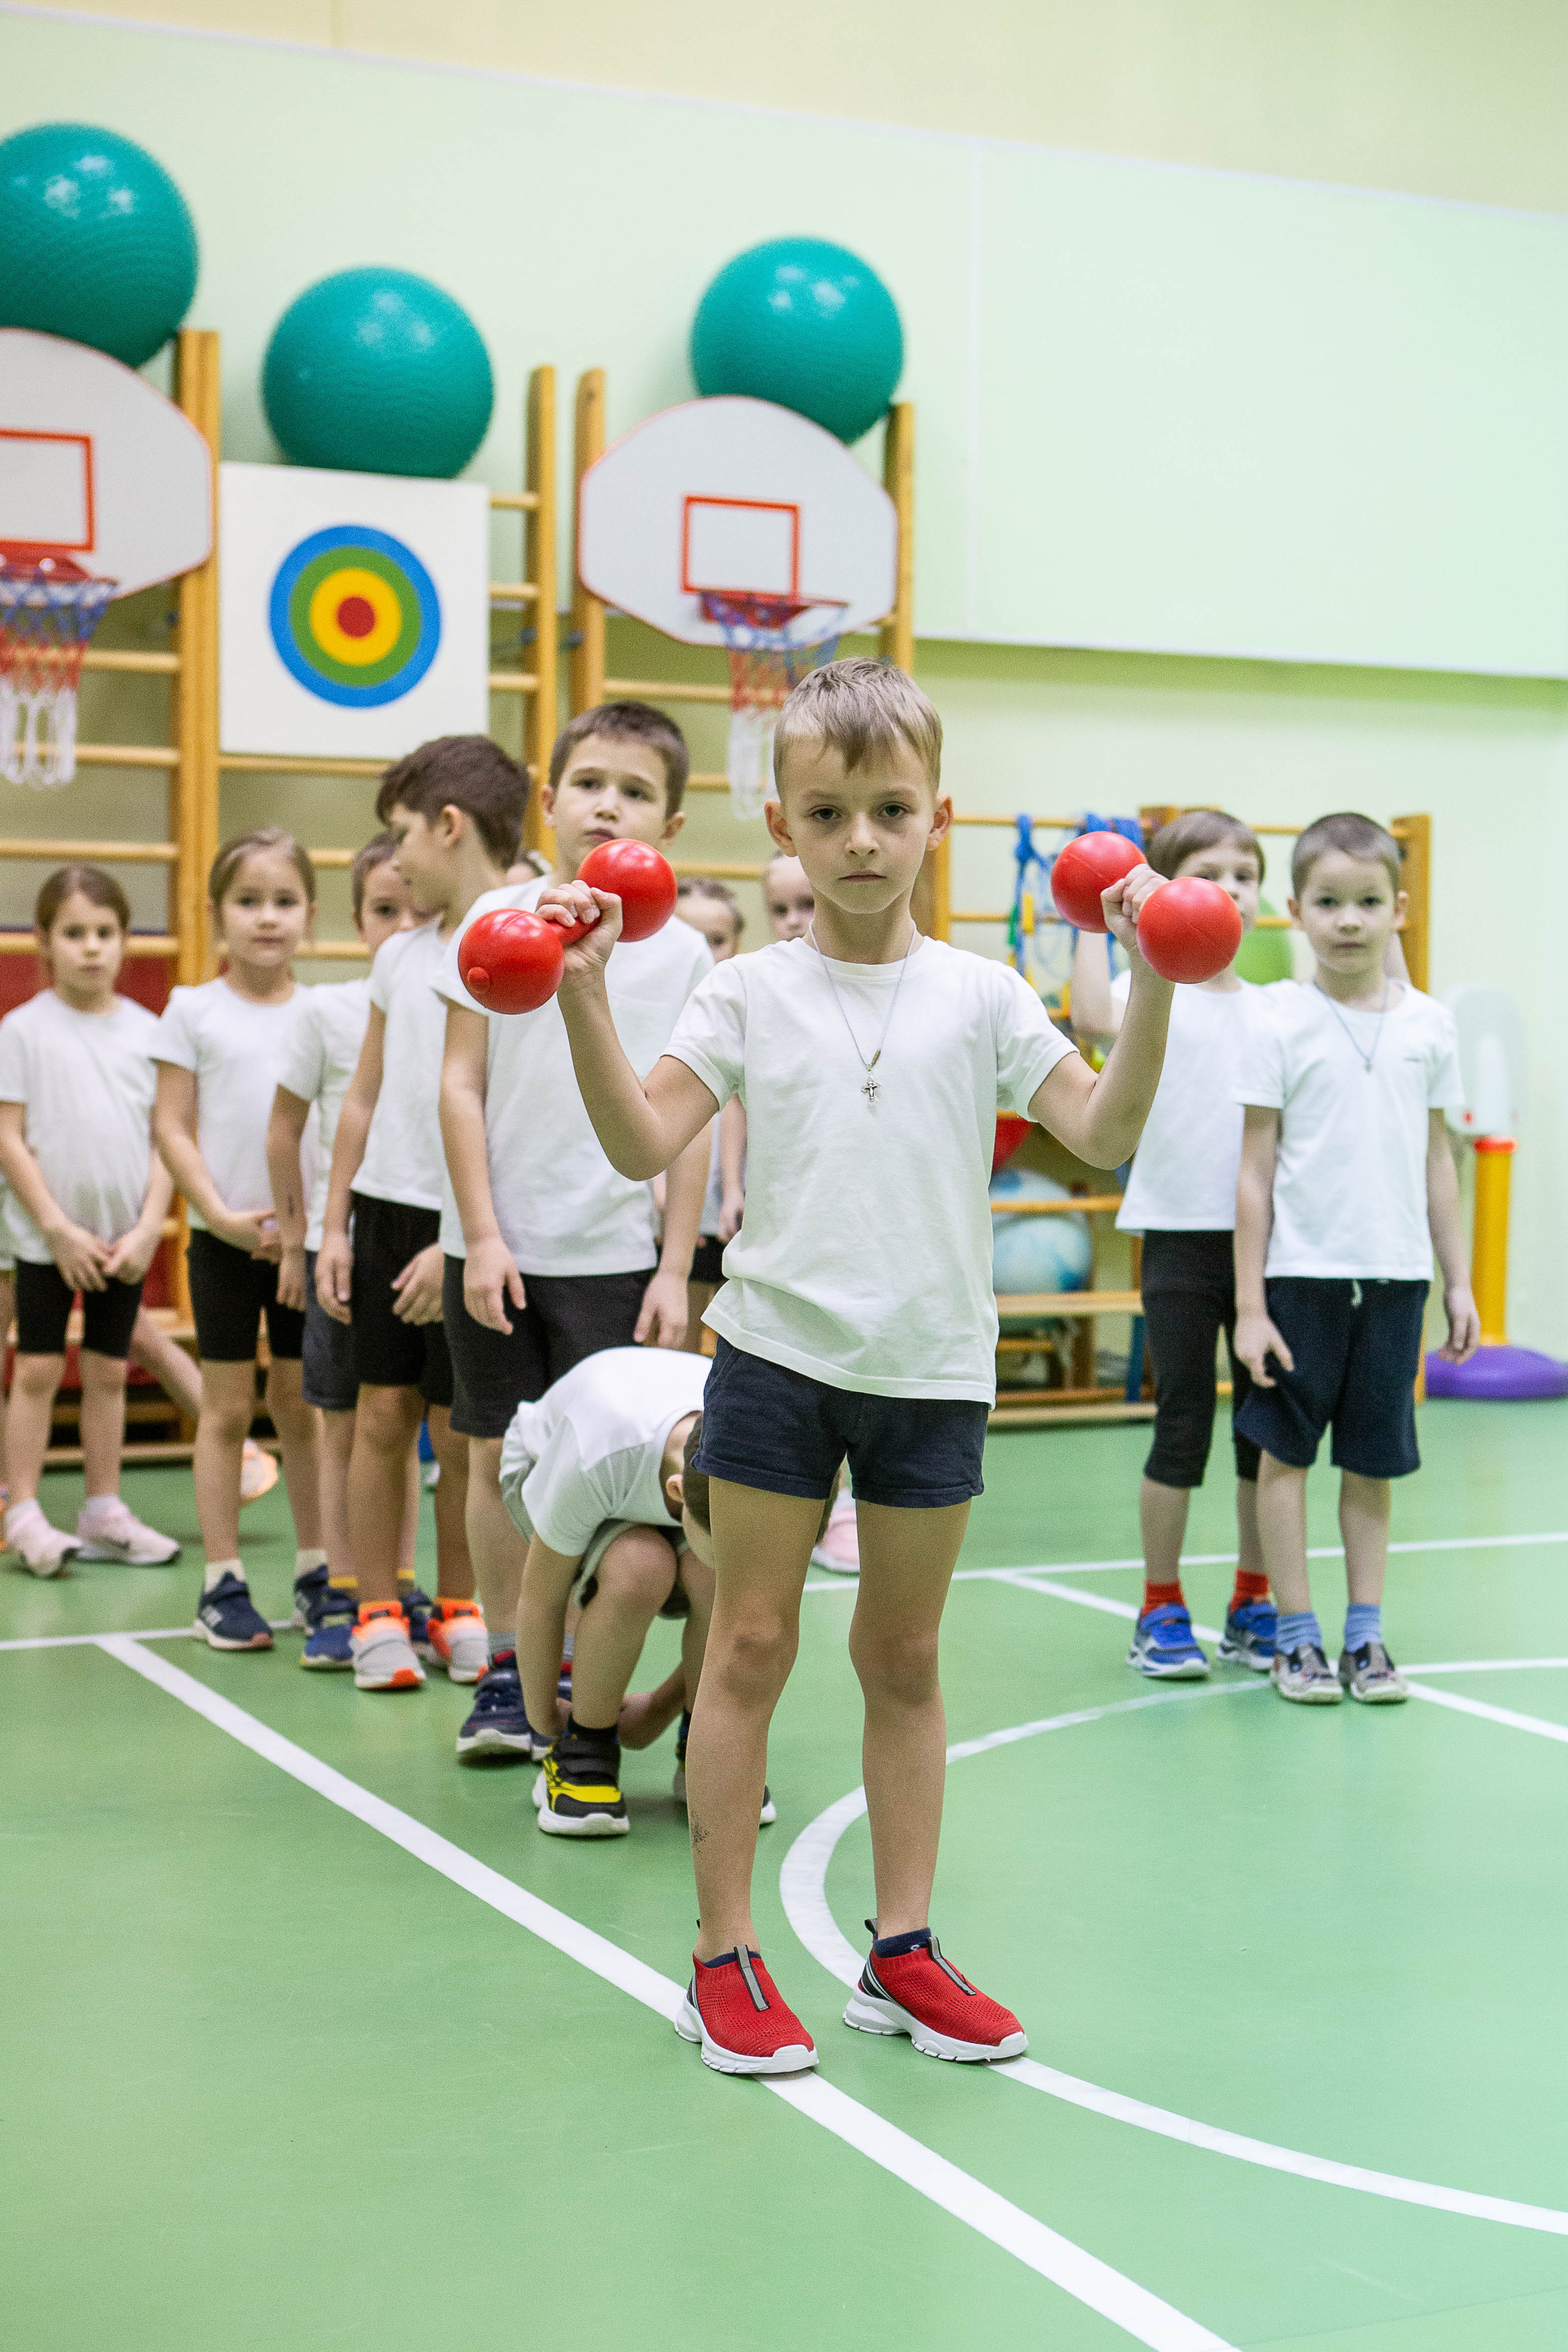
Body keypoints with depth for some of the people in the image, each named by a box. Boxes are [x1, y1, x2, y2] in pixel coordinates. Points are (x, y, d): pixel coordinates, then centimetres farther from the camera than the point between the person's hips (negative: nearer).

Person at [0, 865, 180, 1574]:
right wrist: (59, 1229, -12)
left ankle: (104, 1512, 17)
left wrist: (148, 1227, -5)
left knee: (108, 1371, 10)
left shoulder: (146, 1029, 4)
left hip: (124, 1241, 3)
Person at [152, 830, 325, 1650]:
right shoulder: (194, 1011, -1)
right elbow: (172, 1129, -3)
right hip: (223, 1238, -1)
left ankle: (315, 1571, 18)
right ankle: (222, 1581, 9)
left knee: (302, 1404, 9)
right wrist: (222, 1215, -13)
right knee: (227, 1407, 3)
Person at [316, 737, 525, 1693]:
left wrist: (461, 1243, -17)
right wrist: (335, 1226, 12)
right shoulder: (400, 957, 10)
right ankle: (379, 1611, 15)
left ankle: (458, 1607, 20)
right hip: (387, 1206, 5)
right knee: (384, 1411, 6)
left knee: (461, 1427, 3)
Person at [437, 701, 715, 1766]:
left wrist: (676, 1268, -1)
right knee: (499, 1457, 7)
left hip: (615, 1253, 0)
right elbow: (462, 1085, 0)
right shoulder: (499, 919, 0)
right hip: (499, 1247, 1)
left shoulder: (683, 954, 1)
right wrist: (482, 1234, -6)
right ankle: (506, 1670, 18)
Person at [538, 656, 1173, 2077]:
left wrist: (1151, 987, -16)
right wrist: (584, 1000, -18)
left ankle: (902, 1952, 21)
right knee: (752, 1643, 3)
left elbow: (1104, 1134, -6)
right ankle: (725, 1958, 12)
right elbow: (645, 1145, -8)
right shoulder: (750, 995, 0)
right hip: (778, 1353, -1)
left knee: (905, 1659, 11)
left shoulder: (980, 997, 2)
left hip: (931, 1369, 1)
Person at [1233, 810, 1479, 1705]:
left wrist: (1458, 1281, 11)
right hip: (1302, 1269, -2)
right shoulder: (1281, 1022, -5)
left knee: (1374, 1460, 9)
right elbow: (1256, 1168, -4)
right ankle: (1298, 1637, 14)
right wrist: (1249, 1302, -6)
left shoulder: (1429, 1024, 4)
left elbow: (1436, 1159, 11)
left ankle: (1366, 1633, 19)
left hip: (1395, 1272, 2)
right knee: (1286, 1451, 4)